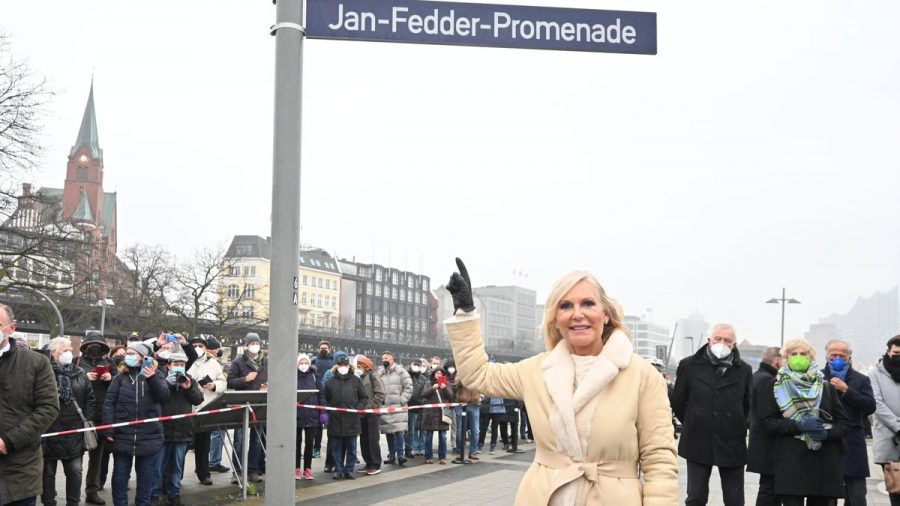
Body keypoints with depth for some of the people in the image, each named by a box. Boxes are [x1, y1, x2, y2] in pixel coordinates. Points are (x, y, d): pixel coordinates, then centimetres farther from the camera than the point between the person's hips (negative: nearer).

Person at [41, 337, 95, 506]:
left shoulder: (79, 373, 8)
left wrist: (86, 417, 7)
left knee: (75, 472, 8)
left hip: (75, 432, 4)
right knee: (48, 472, 8)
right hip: (49, 433, -4)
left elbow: (89, 397, 16)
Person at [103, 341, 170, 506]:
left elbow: (164, 396, -13)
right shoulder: (120, 377, 5)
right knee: (120, 474, 8)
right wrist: (108, 430, -11)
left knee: (146, 475, 9)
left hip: (149, 436, 0)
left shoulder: (156, 376, 4)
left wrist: (152, 379, -29)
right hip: (122, 435, 1)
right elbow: (109, 403, -1)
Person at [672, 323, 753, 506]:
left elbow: (748, 405, 12)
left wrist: (736, 427, 10)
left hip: (732, 444, 1)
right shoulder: (689, 366, -1)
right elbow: (677, 402, 7)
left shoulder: (744, 370, 2)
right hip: (698, 442, -1)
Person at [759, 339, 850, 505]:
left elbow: (844, 422, 12)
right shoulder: (775, 386, 9)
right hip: (790, 462, -3)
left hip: (824, 462, 3)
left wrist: (828, 433, -9)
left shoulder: (826, 387, 16)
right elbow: (768, 421, 0)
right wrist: (798, 426, -14)